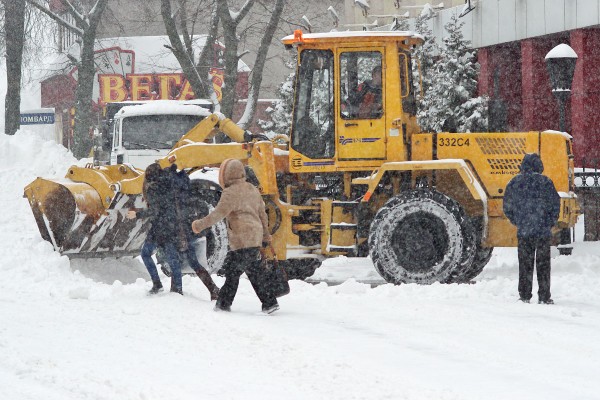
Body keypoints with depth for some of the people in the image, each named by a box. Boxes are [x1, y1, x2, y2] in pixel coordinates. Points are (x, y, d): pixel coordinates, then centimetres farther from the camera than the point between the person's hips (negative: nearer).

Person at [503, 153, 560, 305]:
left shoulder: (514, 183, 2)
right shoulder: (545, 182, -7)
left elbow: (507, 207, 7)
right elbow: (555, 204, -4)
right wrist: (551, 223, 8)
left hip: (523, 231, 2)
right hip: (542, 230, -2)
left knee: (524, 264, 10)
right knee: (543, 265, 3)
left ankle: (524, 295, 10)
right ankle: (544, 297, 2)